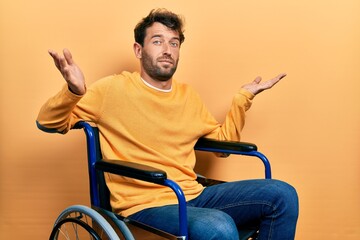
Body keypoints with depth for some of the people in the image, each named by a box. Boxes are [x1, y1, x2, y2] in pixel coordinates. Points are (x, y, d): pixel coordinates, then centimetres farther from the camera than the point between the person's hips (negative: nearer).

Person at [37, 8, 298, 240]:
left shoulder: (188, 95, 14)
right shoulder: (113, 88, -4)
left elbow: (224, 140, 24)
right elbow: (48, 123, -1)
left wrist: (244, 97, 16)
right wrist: (74, 91, -21)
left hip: (194, 197, 7)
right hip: (143, 206, -6)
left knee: (282, 195, -6)